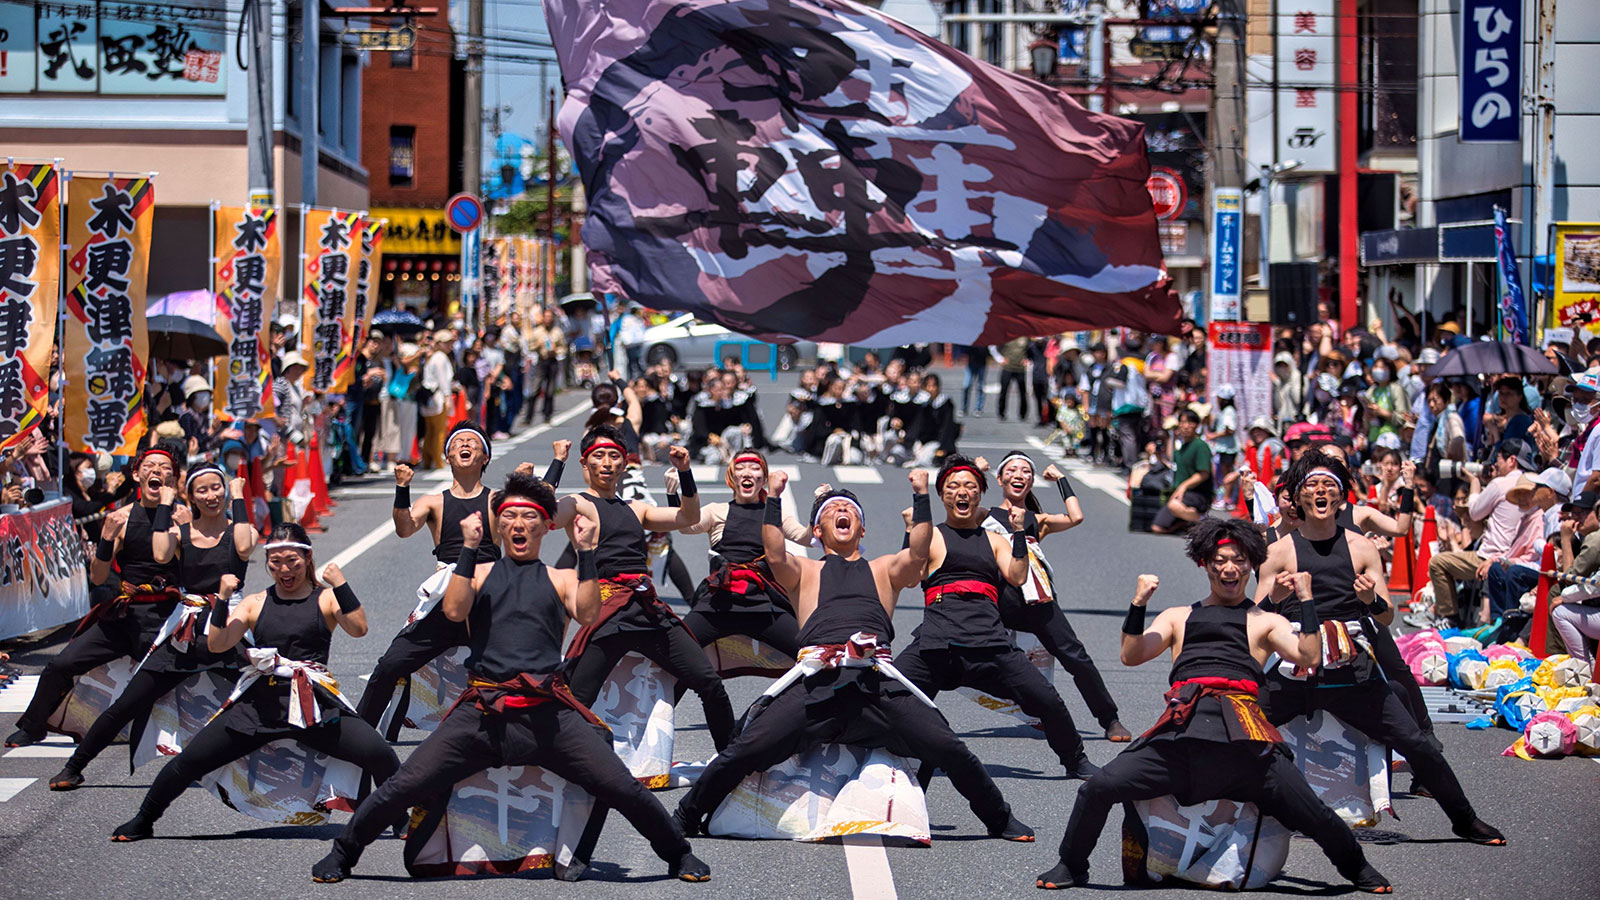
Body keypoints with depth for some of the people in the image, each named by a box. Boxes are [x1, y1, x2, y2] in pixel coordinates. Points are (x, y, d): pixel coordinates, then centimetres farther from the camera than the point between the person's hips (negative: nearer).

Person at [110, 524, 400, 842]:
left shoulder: (325, 598, 7)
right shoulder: (255, 604, 13)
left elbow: (358, 629, -9)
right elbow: (217, 644, 4)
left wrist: (341, 586, -19)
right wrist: (221, 601, -9)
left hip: (314, 705, -2)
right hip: (259, 703, 2)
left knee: (379, 754, -19)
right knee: (190, 760, -3)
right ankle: (142, 821, 18)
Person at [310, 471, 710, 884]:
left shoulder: (561, 579, 17)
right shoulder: (479, 573, 18)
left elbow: (588, 615, -2)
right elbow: (454, 611, -2)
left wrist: (586, 552, -6)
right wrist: (469, 548, -4)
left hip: (550, 712, 0)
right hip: (482, 713, 0)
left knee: (624, 789, -11)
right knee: (403, 788, -8)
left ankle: (680, 856, 10)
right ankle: (342, 853, 13)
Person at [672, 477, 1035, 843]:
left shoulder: (884, 570, 28)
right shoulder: (805, 571, 26)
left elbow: (918, 554, 9)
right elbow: (775, 556, 5)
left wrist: (921, 496, 2)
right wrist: (773, 499, -1)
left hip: (878, 681, 1)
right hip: (817, 680, -1)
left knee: (950, 750, -12)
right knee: (748, 749, -15)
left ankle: (1000, 820, 8)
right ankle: (685, 818, 3)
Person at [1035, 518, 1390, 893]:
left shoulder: (1265, 622, 22)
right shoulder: (1179, 617, 28)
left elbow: (1309, 657, 7)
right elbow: (1131, 655, 16)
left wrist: (1306, 600, 3)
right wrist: (1138, 605, 5)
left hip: (1242, 734, -1)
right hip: (1180, 731, 1)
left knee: (1311, 814, -10)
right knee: (1098, 788, -14)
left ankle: (1359, 871, 19)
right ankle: (1071, 867, 10)